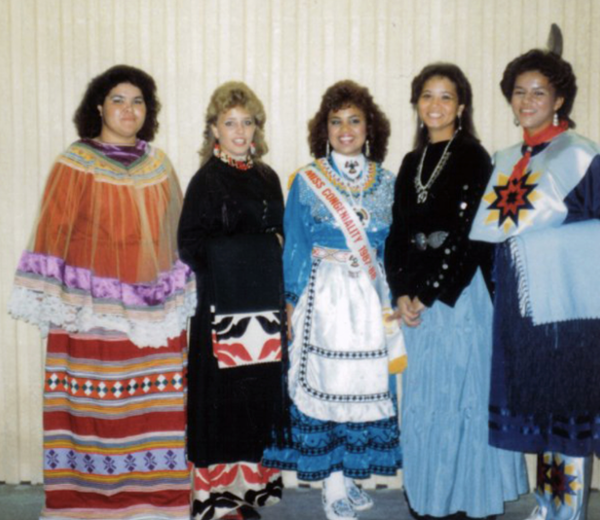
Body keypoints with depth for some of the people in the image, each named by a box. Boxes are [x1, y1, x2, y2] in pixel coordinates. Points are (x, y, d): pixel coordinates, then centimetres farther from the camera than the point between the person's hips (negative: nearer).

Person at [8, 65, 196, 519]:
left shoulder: (159, 165, 11)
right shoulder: (75, 164, -1)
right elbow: (53, 235, -3)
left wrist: (180, 301, 12)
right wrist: (55, 305, -7)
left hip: (153, 312, 4)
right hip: (93, 312, -3)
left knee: (155, 410, 5)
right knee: (94, 408, 0)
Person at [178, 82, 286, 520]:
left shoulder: (268, 178, 13)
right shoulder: (206, 180, -3)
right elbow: (190, 245, -8)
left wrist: (284, 298, 8)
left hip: (265, 304, 5)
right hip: (222, 307, -5)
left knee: (262, 394, 7)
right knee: (223, 398, -2)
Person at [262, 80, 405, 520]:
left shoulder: (386, 182, 8)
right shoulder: (307, 181, 0)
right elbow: (294, 247, 1)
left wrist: (393, 300, 8)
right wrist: (294, 303, -3)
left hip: (372, 298, 3)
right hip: (324, 296, -3)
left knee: (367, 383, 6)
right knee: (326, 382, -1)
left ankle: (349, 476, 21)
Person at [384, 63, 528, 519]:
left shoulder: (473, 157, -6)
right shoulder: (412, 163, 13)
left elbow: (466, 236, -13)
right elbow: (398, 233, 9)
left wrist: (428, 294, -12)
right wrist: (402, 293, -3)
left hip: (460, 292, -6)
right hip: (417, 296, 6)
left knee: (460, 390, 0)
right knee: (422, 394, 12)